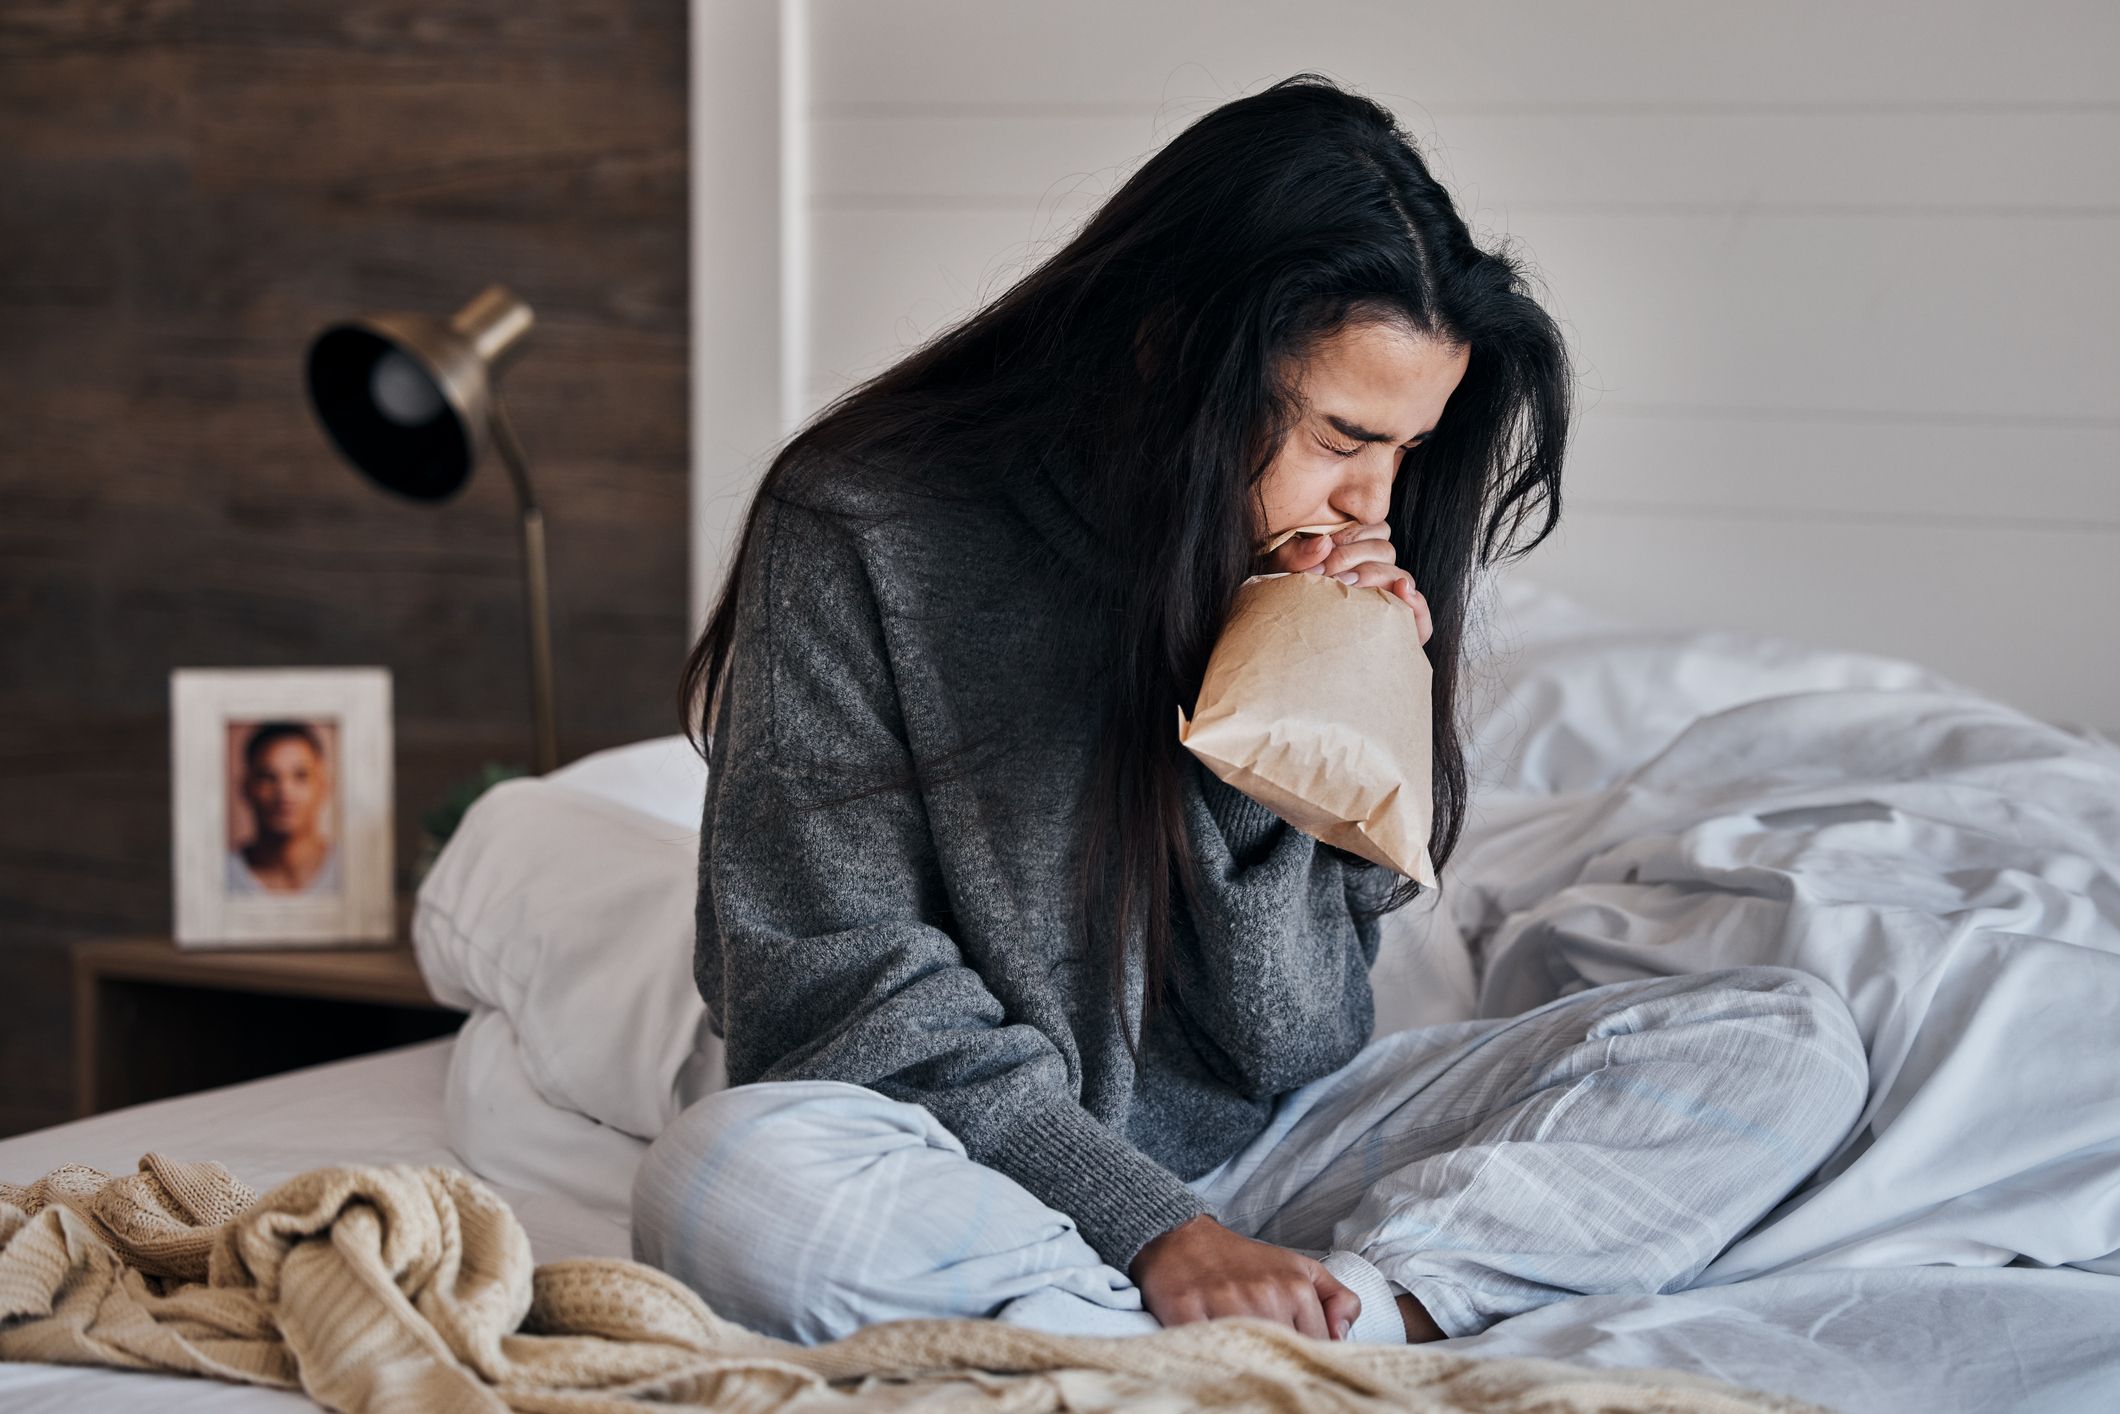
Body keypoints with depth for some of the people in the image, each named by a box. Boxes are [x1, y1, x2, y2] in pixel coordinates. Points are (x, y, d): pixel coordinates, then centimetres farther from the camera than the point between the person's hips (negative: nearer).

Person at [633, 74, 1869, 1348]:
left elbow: (1291, 1053, -2)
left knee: (1792, 1042, -10)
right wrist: (1152, 1230, -23)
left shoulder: (1334, 581, 1)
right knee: (724, 1180, -39)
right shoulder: (863, 536, -11)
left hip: (1251, 1165, 4)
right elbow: (842, 986, -14)